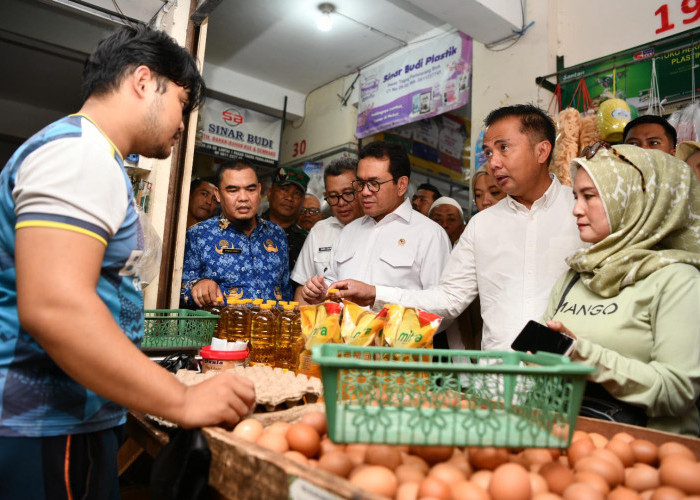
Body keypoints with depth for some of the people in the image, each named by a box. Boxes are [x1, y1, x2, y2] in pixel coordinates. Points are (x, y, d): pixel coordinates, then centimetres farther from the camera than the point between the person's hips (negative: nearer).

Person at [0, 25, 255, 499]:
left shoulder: (86, 150, 17)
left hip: (77, 420, 10)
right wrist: (183, 400, -25)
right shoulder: (80, 151, -16)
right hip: (49, 435, -10)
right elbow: (52, 306, -29)